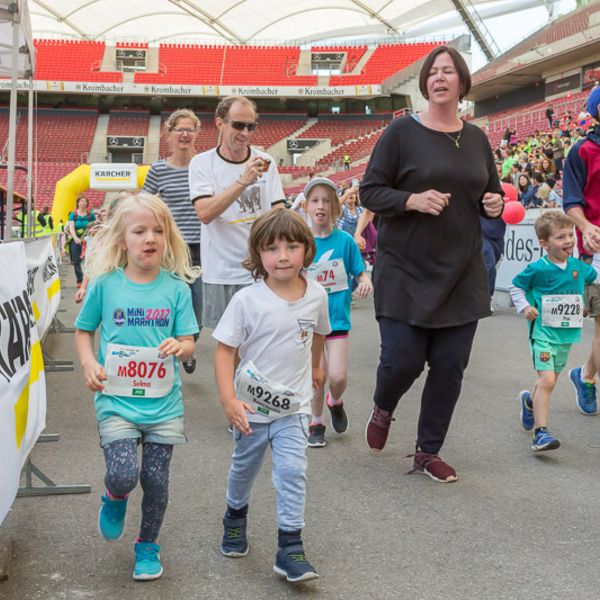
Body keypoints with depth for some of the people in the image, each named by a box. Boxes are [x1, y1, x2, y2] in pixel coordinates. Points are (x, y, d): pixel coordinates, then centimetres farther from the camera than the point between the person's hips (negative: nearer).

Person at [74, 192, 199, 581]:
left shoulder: (176, 289, -2)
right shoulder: (106, 284, -3)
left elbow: (189, 344, -1)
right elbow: (83, 331, 9)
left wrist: (178, 347, -24)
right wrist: (89, 364, -8)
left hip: (164, 402, 1)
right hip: (116, 399, -1)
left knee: (156, 479, 7)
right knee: (123, 475, -14)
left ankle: (148, 545, 33)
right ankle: (115, 498, 25)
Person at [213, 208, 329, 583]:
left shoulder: (317, 295, -6)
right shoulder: (247, 300, -17)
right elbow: (225, 350, -15)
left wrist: (315, 367, 30)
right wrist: (229, 400, -24)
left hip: (294, 406, 1)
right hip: (251, 405, -1)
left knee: (293, 471, -11)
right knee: (244, 468, 18)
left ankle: (291, 547, -1)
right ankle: (236, 517, 46)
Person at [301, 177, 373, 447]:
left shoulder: (344, 240, -4)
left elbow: (360, 272, 2)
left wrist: (366, 282, -18)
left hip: (337, 317, 0)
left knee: (338, 376, -8)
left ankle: (335, 402, 27)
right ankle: (316, 423, 24)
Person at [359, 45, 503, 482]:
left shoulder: (476, 138, 9)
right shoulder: (403, 132, -4)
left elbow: (492, 192, 20)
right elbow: (370, 192, -5)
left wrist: (495, 204, -3)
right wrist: (413, 200, -21)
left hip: (461, 273, 4)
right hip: (406, 271, -4)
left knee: (450, 366, 4)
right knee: (402, 360, -5)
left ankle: (428, 452, 21)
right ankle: (383, 410, 31)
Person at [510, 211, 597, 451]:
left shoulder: (578, 266, 2)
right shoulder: (537, 269, -12)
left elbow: (594, 276, 24)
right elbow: (516, 287, 1)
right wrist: (524, 307, -13)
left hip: (567, 333, 6)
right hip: (543, 332, -6)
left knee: (550, 379, 19)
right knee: (547, 381, -17)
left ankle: (530, 401, 50)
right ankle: (541, 433, -14)